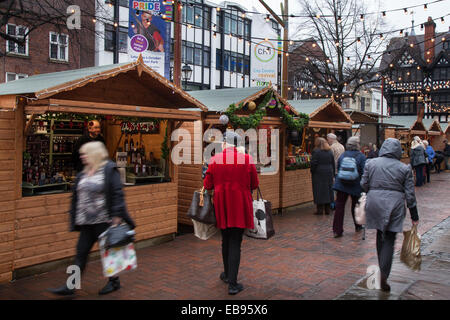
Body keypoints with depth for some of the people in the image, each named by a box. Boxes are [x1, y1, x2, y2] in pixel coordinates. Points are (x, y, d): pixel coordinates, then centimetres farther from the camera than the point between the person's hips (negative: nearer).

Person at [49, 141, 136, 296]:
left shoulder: (109, 170, -9)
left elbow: (117, 194, -14)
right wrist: (76, 219, 15)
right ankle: (70, 287, 14)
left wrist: (116, 216, -20)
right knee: (81, 253, 8)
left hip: (104, 221, -7)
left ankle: (114, 282, 24)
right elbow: (77, 198, 17)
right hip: (87, 222, 7)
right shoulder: (83, 174, 12)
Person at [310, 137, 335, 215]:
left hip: (319, 174, -5)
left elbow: (313, 163, -13)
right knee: (328, 190, 10)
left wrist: (312, 172, 0)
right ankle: (327, 209, 14)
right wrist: (333, 174, 14)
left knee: (319, 191, 0)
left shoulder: (316, 151, -9)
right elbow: (333, 163, 9)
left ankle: (320, 209, -1)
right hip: (329, 174, 5)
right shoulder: (330, 152, 8)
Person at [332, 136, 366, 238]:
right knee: (355, 207, 16)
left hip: (341, 185, 2)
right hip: (356, 186, -2)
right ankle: (358, 227, 33)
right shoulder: (361, 156, -7)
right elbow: (364, 173, -10)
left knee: (339, 207, 0)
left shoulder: (342, 155, 4)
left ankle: (337, 230, -2)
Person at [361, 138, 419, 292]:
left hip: (375, 203, 2)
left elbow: (364, 184, 5)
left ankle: (382, 269, 28)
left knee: (380, 235, 18)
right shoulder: (405, 168, 0)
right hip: (394, 205, -1)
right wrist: (414, 216, 8)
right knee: (389, 240, 2)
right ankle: (384, 276, -6)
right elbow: (410, 194, 1)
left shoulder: (370, 163, 1)